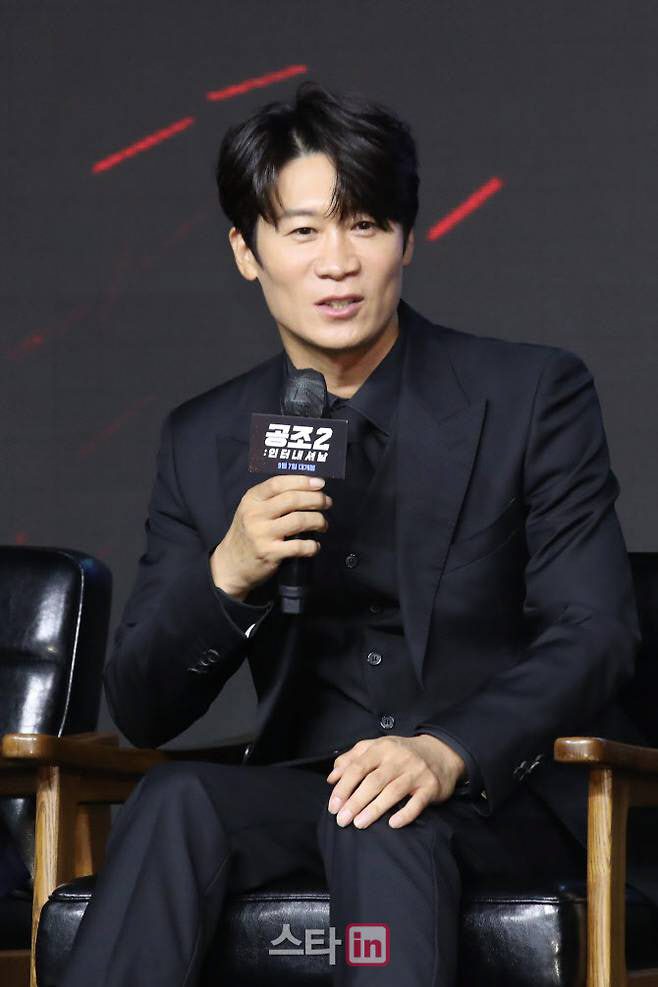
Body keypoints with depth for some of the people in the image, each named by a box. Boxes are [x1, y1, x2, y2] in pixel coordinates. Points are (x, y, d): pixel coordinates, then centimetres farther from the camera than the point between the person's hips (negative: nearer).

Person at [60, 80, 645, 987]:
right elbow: (140, 712, 6)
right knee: (177, 800, -30)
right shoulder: (204, 442, 8)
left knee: (380, 821, -36)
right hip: (309, 781, 3)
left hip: (510, 794, -3)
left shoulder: (535, 393, -1)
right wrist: (227, 573, -16)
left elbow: (596, 634, -9)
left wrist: (447, 754, -29)